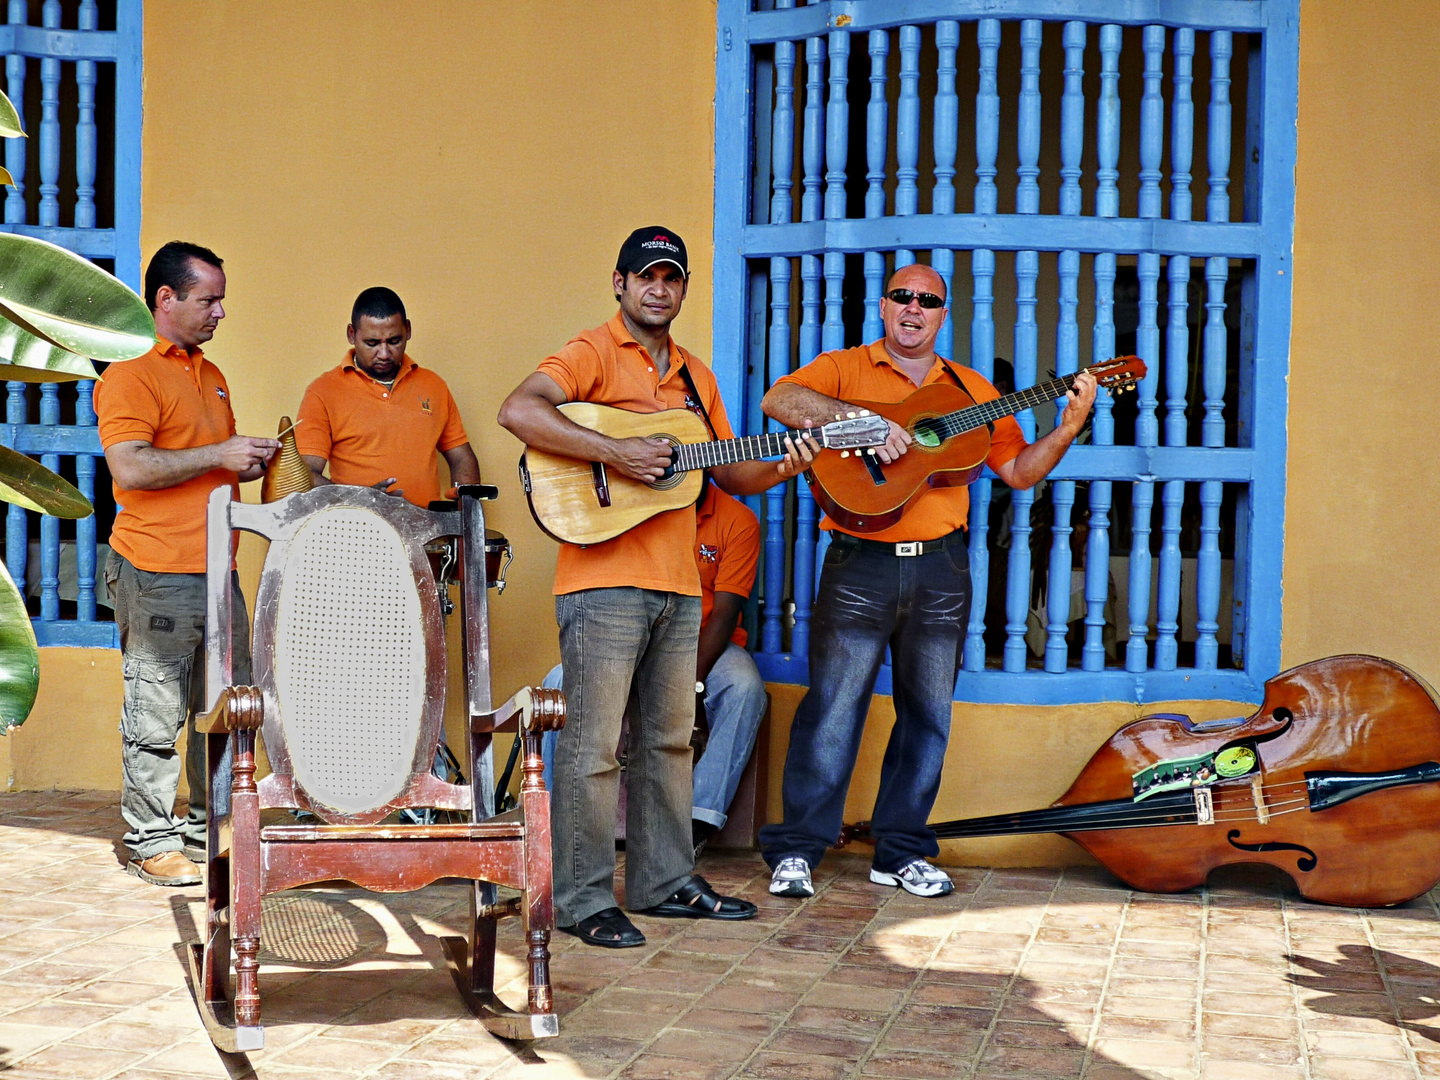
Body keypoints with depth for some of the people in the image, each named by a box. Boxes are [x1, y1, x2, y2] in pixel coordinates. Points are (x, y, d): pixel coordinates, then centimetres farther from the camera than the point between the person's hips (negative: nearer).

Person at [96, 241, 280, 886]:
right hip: (157, 576, -8)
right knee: (156, 716, -3)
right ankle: (153, 843, 7)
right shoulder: (130, 377, -8)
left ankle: (214, 828, 23)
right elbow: (129, 468, -20)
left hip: (217, 573, 8)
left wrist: (250, 463, 10)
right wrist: (220, 455, -17)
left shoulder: (210, 376, 19)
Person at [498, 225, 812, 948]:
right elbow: (519, 412, -21)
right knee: (592, 746, -4)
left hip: (678, 585, 8)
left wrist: (784, 468, 3)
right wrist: (616, 451, -25)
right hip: (604, 582, -8)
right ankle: (583, 901, 4)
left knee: (668, 737, 15)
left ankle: (666, 881, 26)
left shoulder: (694, 375, 20)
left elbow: (732, 474, 23)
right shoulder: (593, 354, -4)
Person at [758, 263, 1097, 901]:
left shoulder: (971, 390, 16)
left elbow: (1019, 471, 16)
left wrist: (1068, 428, 0)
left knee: (927, 715, 8)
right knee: (831, 710, -4)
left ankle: (901, 851, 19)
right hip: (860, 565, -4)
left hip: (941, 567, 4)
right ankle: (795, 849, 5)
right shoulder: (845, 369, 6)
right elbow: (779, 400, -13)